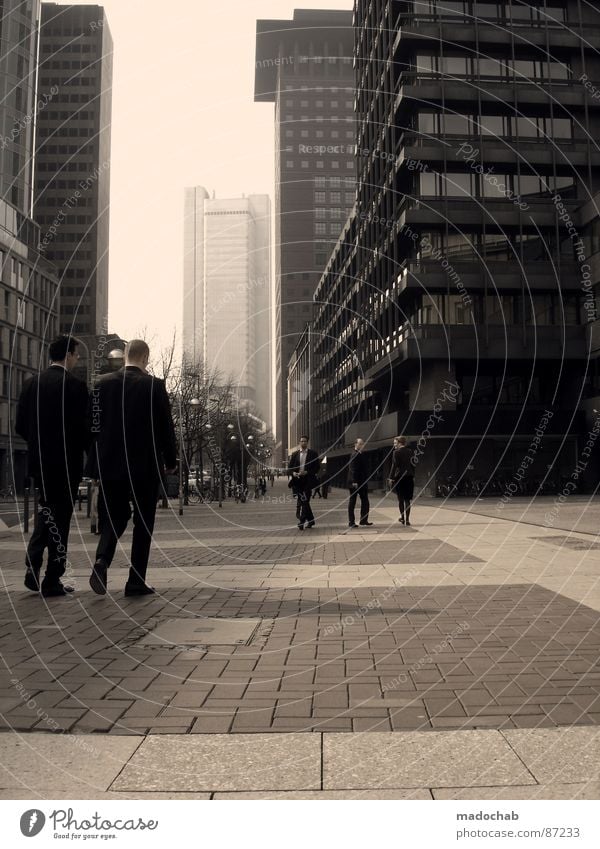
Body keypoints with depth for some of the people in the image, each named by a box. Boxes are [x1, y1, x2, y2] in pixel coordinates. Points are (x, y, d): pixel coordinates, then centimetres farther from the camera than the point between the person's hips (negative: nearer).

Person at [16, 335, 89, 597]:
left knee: (46, 510, 22)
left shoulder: (32, 384, 4)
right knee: (60, 517, 4)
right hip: (66, 462, -5)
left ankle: (33, 568, 10)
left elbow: (20, 425, 5)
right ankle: (52, 580, 11)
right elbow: (82, 426, -15)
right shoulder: (75, 386, -13)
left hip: (39, 461, 6)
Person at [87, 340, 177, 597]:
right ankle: (136, 582, 8)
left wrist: (97, 460, 14)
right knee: (143, 522, 7)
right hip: (145, 466, -3)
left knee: (114, 517, 15)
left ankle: (102, 561, -10)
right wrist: (170, 461, 6)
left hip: (110, 464, 3)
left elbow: (94, 423, 5)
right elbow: (165, 427, -6)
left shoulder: (104, 383, 2)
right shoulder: (154, 385, -8)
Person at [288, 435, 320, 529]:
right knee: (302, 502, 7)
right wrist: (293, 473, -9)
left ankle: (301, 522, -10)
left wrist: (307, 472, -14)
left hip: (308, 480, -4)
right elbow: (289, 467, 12)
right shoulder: (295, 454, 13)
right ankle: (310, 520, 21)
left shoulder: (313, 454, 4)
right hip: (297, 480, 4)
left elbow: (316, 467, -1)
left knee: (305, 501, -10)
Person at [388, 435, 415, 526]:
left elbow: (394, 465, -12)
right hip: (409, 477, 4)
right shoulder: (409, 451, 7)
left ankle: (402, 517, 11)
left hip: (399, 477, -4)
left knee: (401, 499, 8)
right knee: (407, 499, 6)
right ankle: (407, 519, 3)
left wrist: (391, 477, -9)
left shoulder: (396, 452, -8)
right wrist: (413, 475, 18)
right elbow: (413, 464, 10)